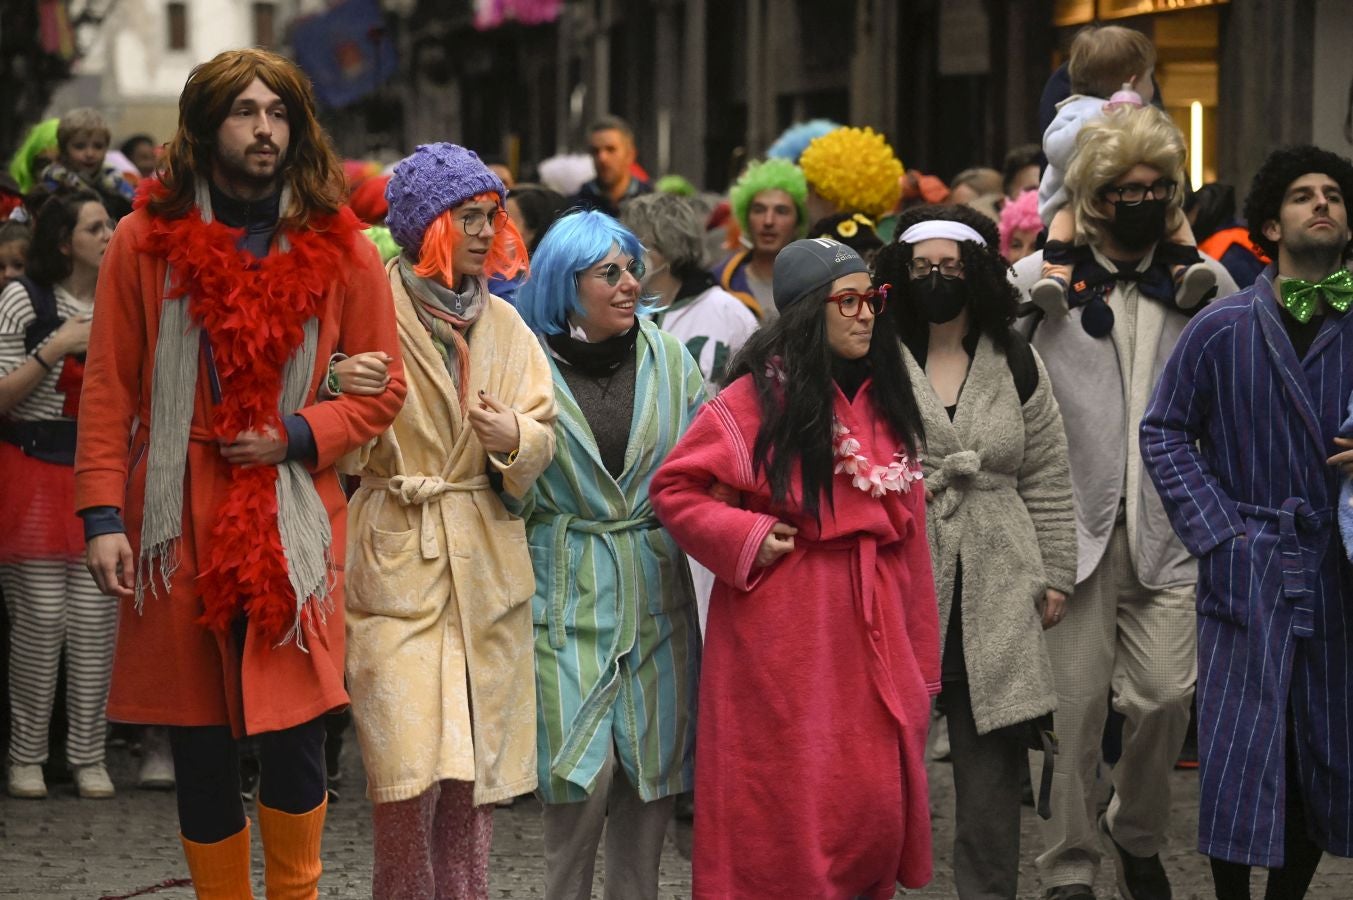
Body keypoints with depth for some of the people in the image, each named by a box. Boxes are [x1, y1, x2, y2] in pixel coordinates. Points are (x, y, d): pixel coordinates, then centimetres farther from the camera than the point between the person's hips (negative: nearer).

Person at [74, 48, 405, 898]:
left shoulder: (339, 246, 3)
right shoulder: (147, 239, 2)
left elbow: (382, 390, 8)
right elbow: (109, 390, 2)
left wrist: (298, 436, -8)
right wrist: (104, 516, -5)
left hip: (293, 520, 0)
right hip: (176, 523, 0)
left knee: (294, 733, -4)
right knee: (199, 748, 6)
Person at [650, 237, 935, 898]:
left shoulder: (884, 401, 12)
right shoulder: (758, 398, -6)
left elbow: (907, 528, 12)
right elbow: (674, 489, -3)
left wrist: (917, 649, 10)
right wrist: (748, 538, -15)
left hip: (872, 631, 5)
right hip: (785, 628, -5)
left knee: (876, 805, 5)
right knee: (788, 799, 1)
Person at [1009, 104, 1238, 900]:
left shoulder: (1205, 281, 8)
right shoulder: (1038, 280, 2)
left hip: (1171, 527, 2)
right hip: (1075, 525, -1)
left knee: (1167, 693, -3)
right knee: (1075, 701, -1)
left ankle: (1138, 833, 24)